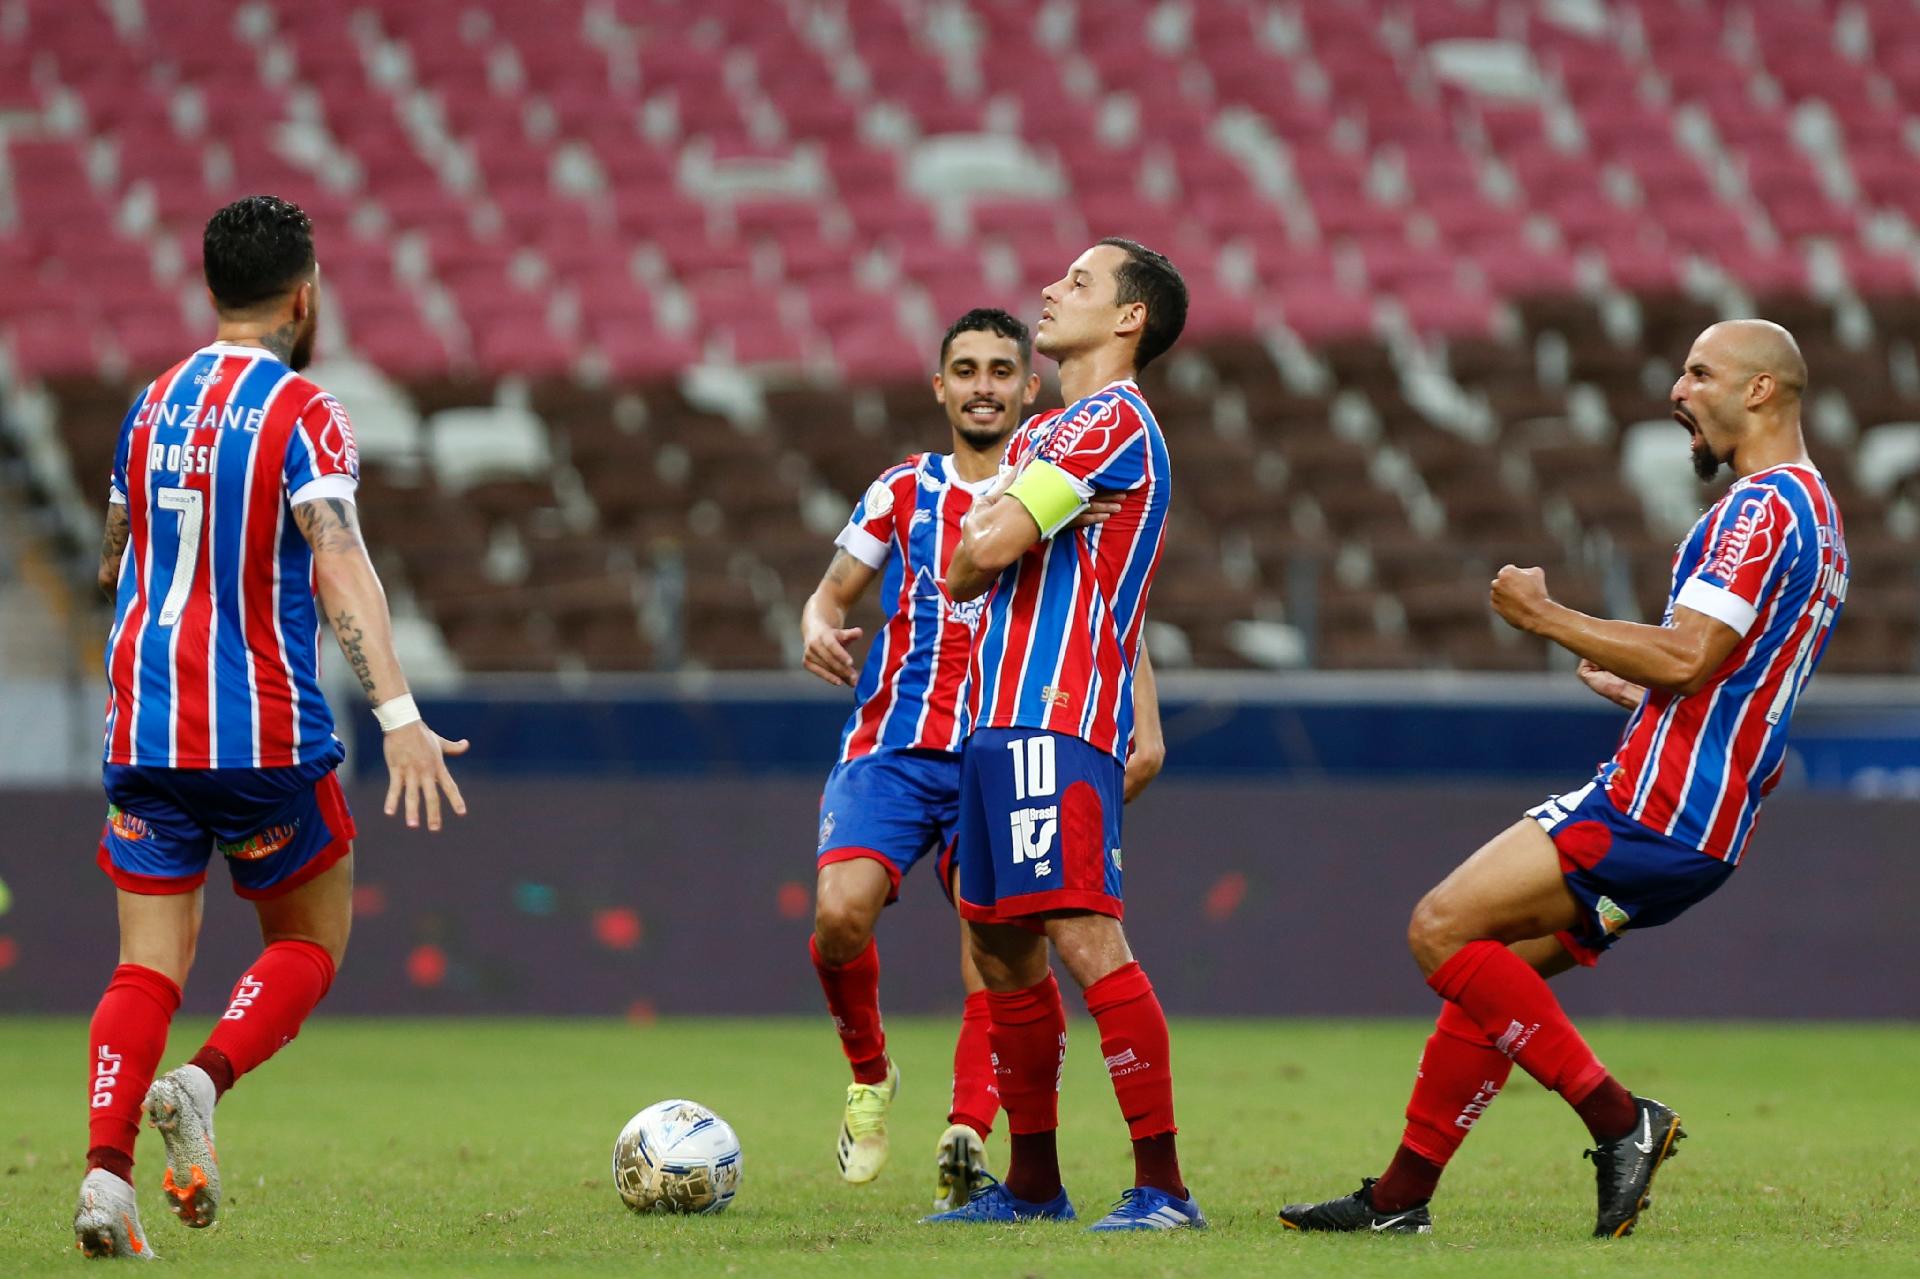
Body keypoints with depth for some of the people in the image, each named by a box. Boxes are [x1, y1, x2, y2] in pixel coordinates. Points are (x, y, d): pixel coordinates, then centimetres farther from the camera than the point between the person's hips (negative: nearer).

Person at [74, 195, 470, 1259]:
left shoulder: (154, 404, 11)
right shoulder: (302, 415, -8)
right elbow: (338, 567, -21)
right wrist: (398, 714, -28)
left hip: (141, 726, 5)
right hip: (264, 733, -5)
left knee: (147, 965, 3)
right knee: (310, 944, 12)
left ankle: (106, 1169, -16)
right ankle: (203, 1084, -14)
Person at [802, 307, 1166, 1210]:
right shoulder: (903, 492, 12)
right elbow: (834, 591, 16)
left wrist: (1144, 726, -9)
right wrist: (819, 628, -9)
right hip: (892, 749, 1)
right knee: (841, 912, -20)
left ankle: (966, 1136, -18)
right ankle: (869, 1076, 4)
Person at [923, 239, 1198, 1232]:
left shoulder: (1113, 421, -9)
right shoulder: (1039, 435, 22)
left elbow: (991, 545, -16)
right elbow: (976, 551, 19)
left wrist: (970, 560, 5)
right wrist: (986, 551, -2)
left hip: (1057, 716, -10)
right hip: (999, 711, 10)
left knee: (1083, 934, -17)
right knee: (1000, 945, 14)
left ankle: (1162, 1183, -19)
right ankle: (1032, 1181, 23)